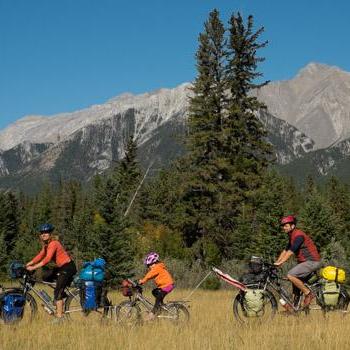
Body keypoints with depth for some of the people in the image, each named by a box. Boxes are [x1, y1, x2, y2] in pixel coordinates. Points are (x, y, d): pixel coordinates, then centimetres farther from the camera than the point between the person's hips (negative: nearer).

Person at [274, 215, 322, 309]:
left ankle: (308, 293, -10)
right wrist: (276, 263, 8)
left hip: (312, 261, -10)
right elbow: (285, 251, 16)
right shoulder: (291, 236, 15)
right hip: (304, 262, 10)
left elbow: (290, 251, -24)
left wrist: (280, 263, -27)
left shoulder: (298, 235, -16)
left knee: (290, 275, -20)